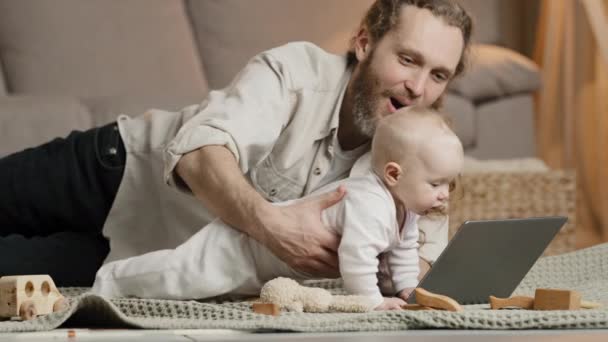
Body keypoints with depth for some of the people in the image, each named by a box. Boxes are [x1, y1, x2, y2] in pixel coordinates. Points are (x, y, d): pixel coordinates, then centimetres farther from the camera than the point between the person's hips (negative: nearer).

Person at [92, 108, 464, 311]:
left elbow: (404, 251, 15)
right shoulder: (370, 204, -35)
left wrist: (410, 289, 5)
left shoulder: (405, 208, -1)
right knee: (182, 276, -5)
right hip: (245, 244, -10)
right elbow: (356, 255, -44)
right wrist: (372, 300, -34)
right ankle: (114, 280, 13)